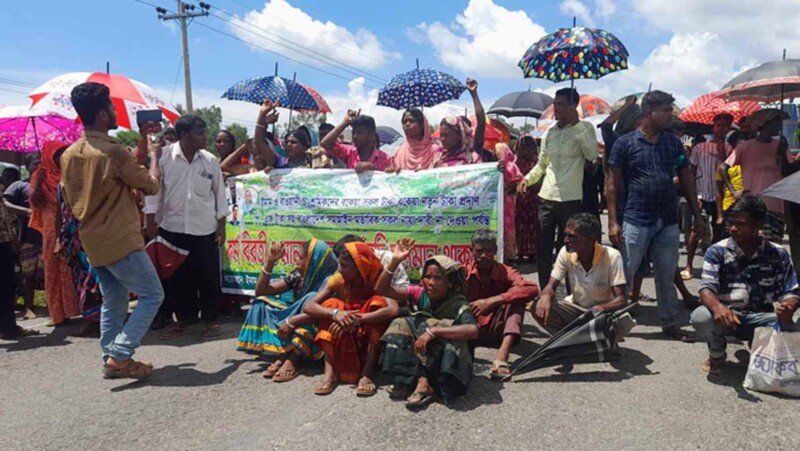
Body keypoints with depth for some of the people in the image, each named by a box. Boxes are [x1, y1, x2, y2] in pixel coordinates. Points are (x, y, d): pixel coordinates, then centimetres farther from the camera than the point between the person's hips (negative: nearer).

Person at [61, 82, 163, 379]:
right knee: (152, 295, 1)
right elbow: (151, 185, -7)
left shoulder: (69, 155, 6)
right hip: (120, 240, -8)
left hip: (92, 241, 8)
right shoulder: (114, 152, -18)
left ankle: (112, 360, 19)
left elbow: (70, 199, 17)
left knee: (113, 302, 17)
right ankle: (120, 354, -4)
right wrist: (154, 157, 10)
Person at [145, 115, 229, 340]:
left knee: (208, 276, 4)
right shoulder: (163, 157, -5)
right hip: (172, 228, 0)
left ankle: (210, 319, 20)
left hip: (205, 229, 1)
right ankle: (185, 319, 24)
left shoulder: (210, 160, 0)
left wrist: (221, 226, 4)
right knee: (177, 277, 9)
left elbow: (219, 193, 6)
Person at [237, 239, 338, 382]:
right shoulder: (297, 277, 0)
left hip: (314, 333, -7)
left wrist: (291, 321, -35)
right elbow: (261, 291, 3)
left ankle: (292, 359, -35)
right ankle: (283, 353, -23)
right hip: (294, 331, 7)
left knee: (312, 298, -30)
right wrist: (270, 262, -7)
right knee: (262, 302, -5)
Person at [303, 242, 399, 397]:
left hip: (371, 340, -2)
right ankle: (330, 371, -28)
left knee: (378, 303, -27)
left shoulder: (378, 280, -19)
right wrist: (335, 313, -39)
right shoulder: (338, 280, -12)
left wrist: (356, 319, -45)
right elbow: (308, 306, -21)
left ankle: (367, 373, -30)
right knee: (331, 305, -20)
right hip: (342, 342, 3)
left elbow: (394, 309, -39)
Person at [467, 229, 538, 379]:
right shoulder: (465, 272, -1)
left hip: (497, 331, 0)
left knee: (516, 299, -23)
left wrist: (492, 301, -32)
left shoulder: (505, 272, -6)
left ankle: (502, 354, -40)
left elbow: (532, 289, -25)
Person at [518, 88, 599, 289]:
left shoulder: (585, 128, -2)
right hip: (546, 197, 5)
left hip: (570, 200, -5)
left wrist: (576, 124, -18)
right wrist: (527, 179, 1)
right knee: (543, 249, 9)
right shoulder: (549, 132, 11)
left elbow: (592, 155, -19)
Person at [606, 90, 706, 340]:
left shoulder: (674, 143, 10)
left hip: (668, 222, 4)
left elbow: (687, 180, 15)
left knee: (667, 277, 12)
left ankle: (669, 323, 25)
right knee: (623, 275, 0)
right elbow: (612, 184, -4)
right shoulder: (625, 143, -3)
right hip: (636, 221, -4)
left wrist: (698, 216, 11)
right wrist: (613, 222, -10)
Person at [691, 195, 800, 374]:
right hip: (726, 315, 0)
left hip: (761, 319, 1)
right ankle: (717, 353, 4)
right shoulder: (717, 251, -3)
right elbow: (706, 288, -15)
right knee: (700, 317, -33)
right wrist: (717, 307, -38)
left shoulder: (778, 254, 2)